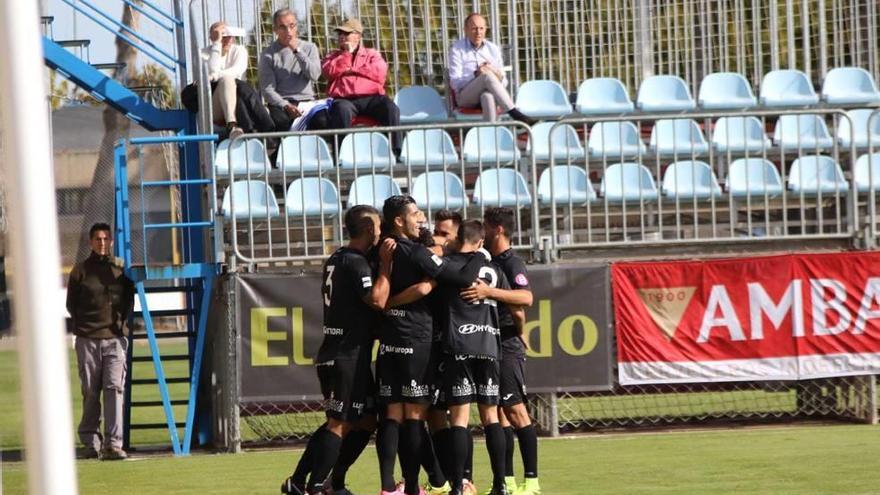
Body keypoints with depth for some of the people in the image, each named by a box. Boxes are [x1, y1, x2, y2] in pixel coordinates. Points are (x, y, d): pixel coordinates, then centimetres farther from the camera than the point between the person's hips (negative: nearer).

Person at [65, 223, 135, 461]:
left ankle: (113, 443, -13)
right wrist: (84, 325, 2)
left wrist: (120, 321, 4)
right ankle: (91, 442, 13)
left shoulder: (121, 268, 9)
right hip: (87, 340, 0)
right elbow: (71, 304, 8)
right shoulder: (81, 270, 5)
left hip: (115, 337, 0)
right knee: (90, 392, 4)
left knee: (115, 389, -10)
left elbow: (130, 300, 15)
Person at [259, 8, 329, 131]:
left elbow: (314, 75, -3)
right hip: (280, 102, -2)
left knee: (322, 121, -31)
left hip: (306, 100, 2)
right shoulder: (268, 54, 6)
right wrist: (285, 106, -19)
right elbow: (267, 89, -2)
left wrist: (297, 51, -7)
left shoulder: (309, 48, 14)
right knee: (280, 120, -37)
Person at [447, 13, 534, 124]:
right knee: (487, 75, -33)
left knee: (487, 96, -38)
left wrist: (499, 76, -13)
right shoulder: (457, 49, 5)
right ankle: (516, 115, -42)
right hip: (465, 97, -2)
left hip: (489, 94, 2)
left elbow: (504, 82, 12)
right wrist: (475, 74, -21)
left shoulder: (493, 49, 15)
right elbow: (455, 83, -4)